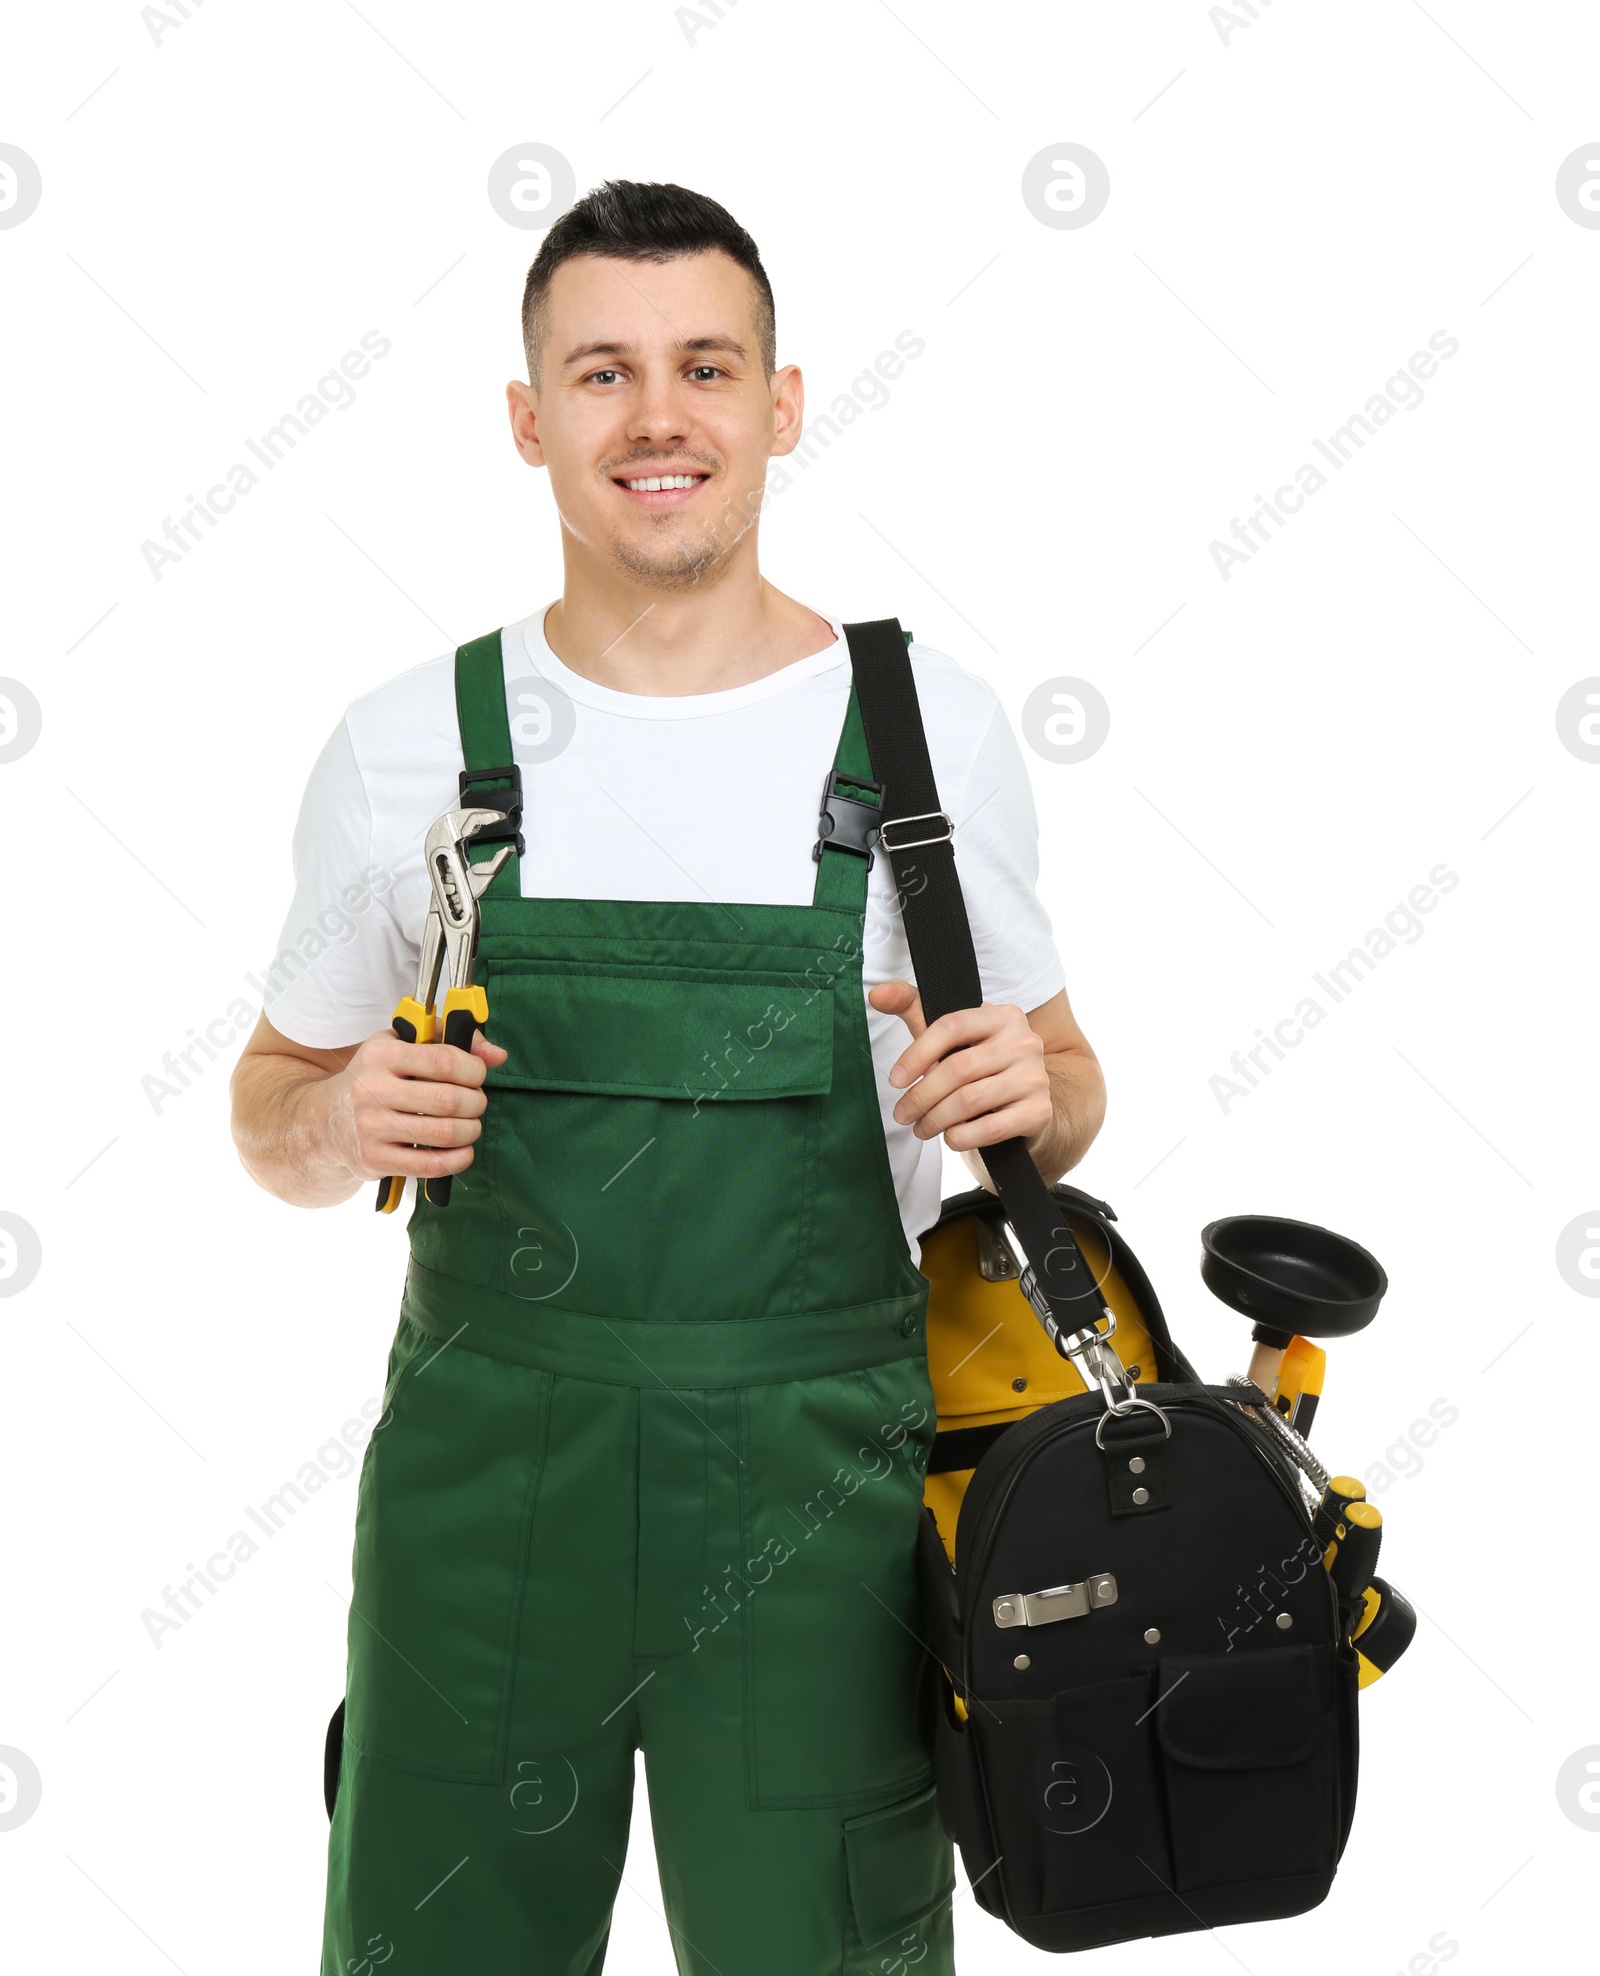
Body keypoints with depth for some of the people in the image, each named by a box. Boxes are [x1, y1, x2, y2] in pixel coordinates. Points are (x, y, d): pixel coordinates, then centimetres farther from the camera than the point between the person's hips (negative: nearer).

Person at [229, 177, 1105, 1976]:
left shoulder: (933, 727, -1)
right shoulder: (405, 747, 0)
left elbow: (1061, 1090, 9)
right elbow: (276, 1104, 11)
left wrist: (1035, 1094, -13)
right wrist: (339, 1121, -12)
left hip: (817, 1485, 0)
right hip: (483, 1480, 1)